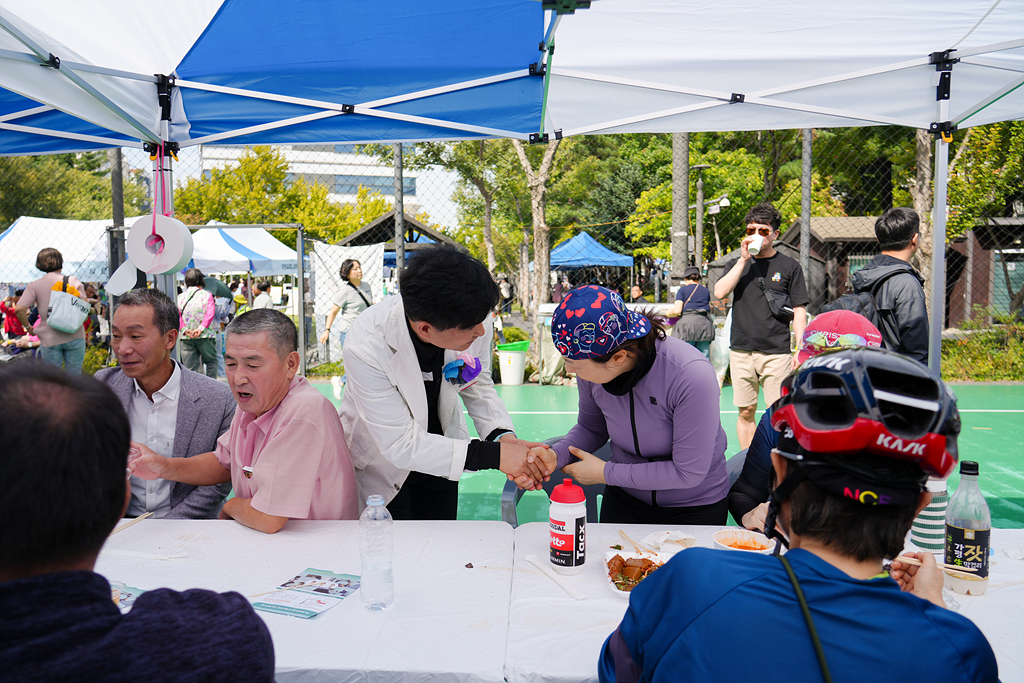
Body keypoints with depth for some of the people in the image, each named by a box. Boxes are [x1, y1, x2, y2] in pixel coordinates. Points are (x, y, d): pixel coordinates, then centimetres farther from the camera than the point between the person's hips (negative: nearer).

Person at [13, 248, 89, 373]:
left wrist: (28, 327, 5)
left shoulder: (34, 285, 0)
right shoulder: (73, 281, 1)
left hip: (50, 340, 0)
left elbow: (19, 309, -10)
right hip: (74, 337, 0)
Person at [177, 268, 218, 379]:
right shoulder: (207, 295, -1)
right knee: (211, 362, 14)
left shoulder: (179, 297, 7)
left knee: (190, 367, 5)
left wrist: (185, 330, -11)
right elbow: (210, 314, -13)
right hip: (205, 336, -2)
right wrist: (201, 328, -18)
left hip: (186, 339, 2)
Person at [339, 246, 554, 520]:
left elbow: (479, 387, -5)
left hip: (438, 455, 4)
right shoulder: (366, 348, -36)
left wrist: (504, 437, -25)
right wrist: (494, 456, -37)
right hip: (384, 461, -4)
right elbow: (402, 445, -33)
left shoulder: (473, 325, -25)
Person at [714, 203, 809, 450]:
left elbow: (799, 311, 4)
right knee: (745, 412, 7)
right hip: (741, 351, 2)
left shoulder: (789, 267, 5)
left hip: (777, 353, -2)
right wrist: (744, 259, -8)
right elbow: (720, 292, -7)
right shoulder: (736, 264, 12)